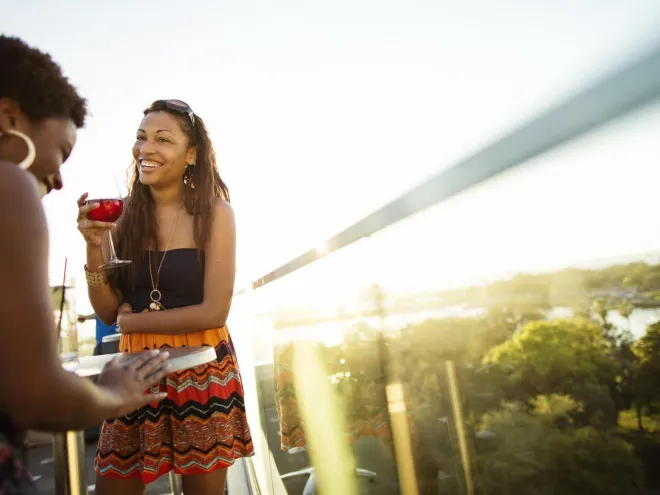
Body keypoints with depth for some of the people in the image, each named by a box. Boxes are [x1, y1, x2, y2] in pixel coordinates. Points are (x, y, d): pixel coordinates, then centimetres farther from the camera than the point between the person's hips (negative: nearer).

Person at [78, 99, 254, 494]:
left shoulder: (214, 212, -10)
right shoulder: (125, 213, 0)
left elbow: (214, 312, -14)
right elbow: (107, 312, 2)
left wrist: (133, 321, -6)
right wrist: (95, 246, -12)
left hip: (202, 371, -3)